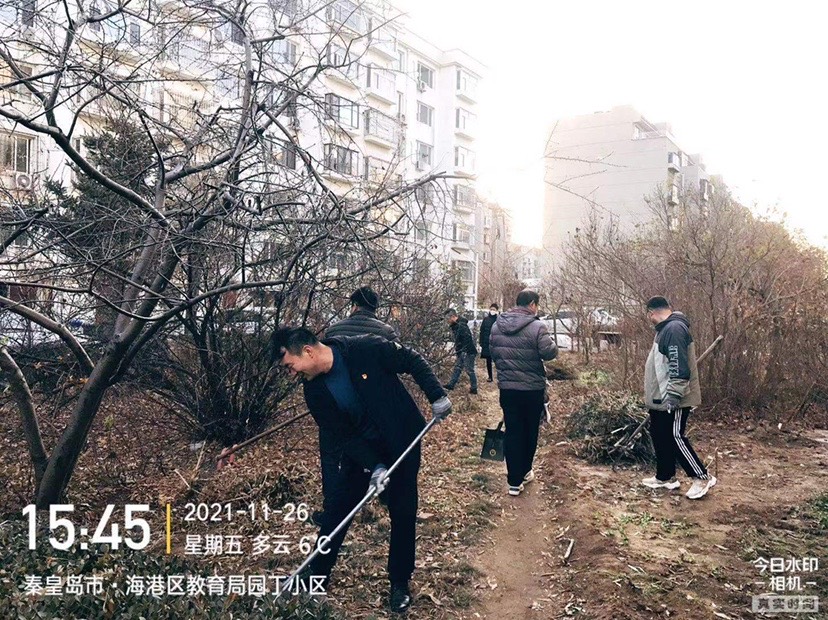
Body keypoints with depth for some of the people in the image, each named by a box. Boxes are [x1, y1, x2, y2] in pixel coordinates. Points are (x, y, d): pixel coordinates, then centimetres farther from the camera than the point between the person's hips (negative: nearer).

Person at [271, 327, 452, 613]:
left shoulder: (367, 350, -25)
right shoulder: (315, 392, -12)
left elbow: (413, 361, -13)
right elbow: (342, 436, -12)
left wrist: (436, 395, -19)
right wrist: (374, 466, -22)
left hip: (402, 441, -3)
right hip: (360, 449, 3)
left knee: (403, 513, 5)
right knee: (336, 509, 6)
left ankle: (400, 583, 25)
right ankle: (317, 576, 27)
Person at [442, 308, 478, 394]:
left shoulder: (462, 325, -22)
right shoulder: (455, 325, 10)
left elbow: (468, 339, -27)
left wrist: (465, 351, -25)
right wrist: (457, 350, 18)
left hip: (468, 352, -10)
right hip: (461, 352, 10)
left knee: (469, 370, -1)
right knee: (457, 367, 15)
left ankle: (474, 389, 9)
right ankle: (451, 384, 22)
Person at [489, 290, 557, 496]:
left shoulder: (497, 325, 2)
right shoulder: (536, 326, -16)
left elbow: (492, 352, 10)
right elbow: (549, 353, -18)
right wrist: (551, 342, 2)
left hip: (506, 387, 4)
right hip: (532, 388, -3)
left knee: (512, 431, 6)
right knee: (530, 431, 16)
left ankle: (514, 481, 4)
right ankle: (524, 471, 30)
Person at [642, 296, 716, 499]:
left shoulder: (674, 329, -21)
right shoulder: (666, 329, 13)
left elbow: (679, 368, -27)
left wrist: (673, 396, -26)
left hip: (673, 401, -10)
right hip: (661, 399, 10)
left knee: (675, 438, -3)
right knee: (660, 436, 15)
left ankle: (702, 478, 10)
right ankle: (665, 477, 26)